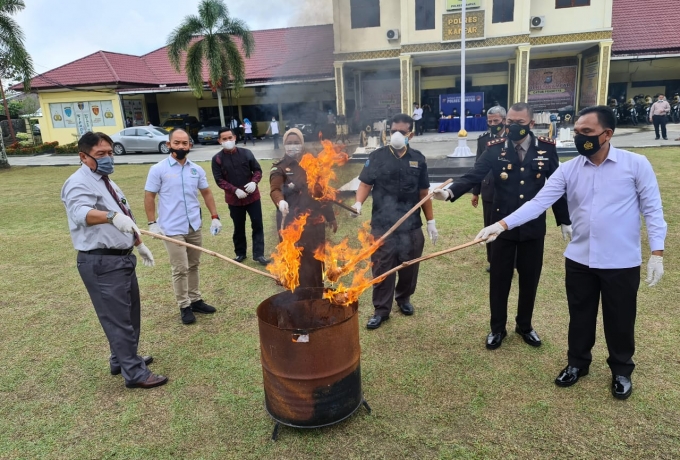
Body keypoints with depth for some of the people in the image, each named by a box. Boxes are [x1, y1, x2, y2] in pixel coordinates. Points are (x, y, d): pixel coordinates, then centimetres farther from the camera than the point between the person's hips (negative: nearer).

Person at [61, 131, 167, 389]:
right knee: (118, 319, -3)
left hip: (122, 258, 10)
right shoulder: (79, 183, -15)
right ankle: (134, 374, 6)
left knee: (130, 314, 19)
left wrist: (139, 244, 27)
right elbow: (81, 213, -36)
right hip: (101, 263, -10)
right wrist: (112, 216, -53)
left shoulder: (106, 182, 16)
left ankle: (122, 360, 36)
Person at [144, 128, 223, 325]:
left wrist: (215, 216, 7)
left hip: (194, 227, 5)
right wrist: (152, 222, -10)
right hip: (172, 229, -4)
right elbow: (149, 197, -4)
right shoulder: (158, 169, -6)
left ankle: (195, 300, 27)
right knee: (180, 269, 0)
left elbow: (206, 193, 14)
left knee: (193, 266, 14)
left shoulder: (197, 169, 6)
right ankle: (184, 306, 14)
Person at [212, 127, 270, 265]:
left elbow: (257, 170, 2)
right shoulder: (217, 159, -6)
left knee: (257, 225, 1)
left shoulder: (246, 153, -3)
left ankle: (258, 254, 9)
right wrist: (235, 190, -20)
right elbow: (219, 180, -8)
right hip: (234, 199, 0)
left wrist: (254, 182, -18)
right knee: (239, 227, 13)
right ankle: (240, 253, 29)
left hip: (252, 196, 0)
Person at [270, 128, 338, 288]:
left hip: (314, 221, 4)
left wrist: (330, 217, 15)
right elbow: (274, 189, -19)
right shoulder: (279, 167, -1)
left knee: (316, 259, 10)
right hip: (291, 222, -3)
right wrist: (280, 201, -41)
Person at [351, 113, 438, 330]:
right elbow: (365, 183, -1)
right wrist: (358, 203, -21)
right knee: (382, 268, 3)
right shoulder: (377, 156, -1)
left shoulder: (418, 159, 6)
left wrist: (431, 221, 10)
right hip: (382, 225, -2)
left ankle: (404, 298, 39)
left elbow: (424, 193, 10)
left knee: (409, 267, 14)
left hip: (411, 225, 2)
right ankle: (381, 310, 16)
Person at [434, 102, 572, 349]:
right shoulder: (495, 149, -6)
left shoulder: (546, 148, -2)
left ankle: (524, 325, 36)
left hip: (534, 226, 1)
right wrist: (450, 192, -36)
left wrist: (565, 221, 8)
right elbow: (473, 175, -17)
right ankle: (497, 328, 28)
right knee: (499, 280, 9)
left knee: (530, 279, 14)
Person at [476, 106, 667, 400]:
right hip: (579, 260, 2)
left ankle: (621, 370, 37)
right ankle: (577, 363, 38)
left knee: (620, 320, 14)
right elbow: (538, 202, -9)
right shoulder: (568, 169, -2)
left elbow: (652, 209, -4)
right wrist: (501, 225, -20)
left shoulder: (636, 164, -7)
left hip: (622, 262, -2)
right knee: (580, 316, 16)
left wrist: (657, 252, -9)